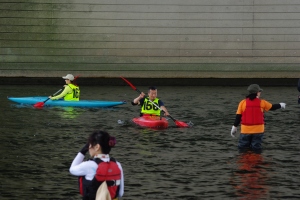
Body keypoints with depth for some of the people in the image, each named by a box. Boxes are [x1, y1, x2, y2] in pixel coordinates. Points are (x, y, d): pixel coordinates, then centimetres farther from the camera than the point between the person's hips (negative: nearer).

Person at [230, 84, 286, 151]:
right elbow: (272, 107, 15)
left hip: (245, 130, 0)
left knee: (242, 147, 6)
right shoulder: (262, 102, -1)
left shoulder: (243, 103, -2)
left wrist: (234, 127, 8)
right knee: (256, 148, 6)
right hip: (258, 130, 0)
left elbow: (238, 116, -1)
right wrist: (280, 105, 35)